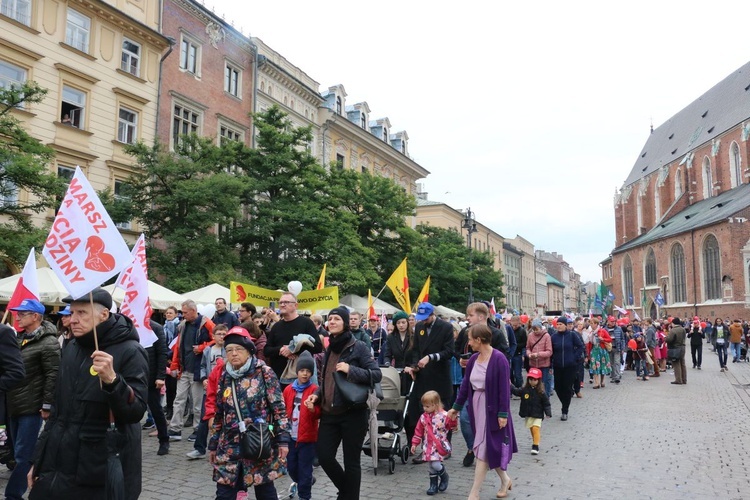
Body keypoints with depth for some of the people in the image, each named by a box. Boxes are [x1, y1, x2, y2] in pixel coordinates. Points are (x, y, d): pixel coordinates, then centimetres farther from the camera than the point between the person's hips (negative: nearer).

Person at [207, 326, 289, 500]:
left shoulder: (264, 372, -5)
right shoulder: (225, 377, 9)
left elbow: (279, 408, -6)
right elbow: (219, 415, 16)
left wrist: (283, 439, -11)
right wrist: (213, 445, 17)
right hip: (230, 446, 4)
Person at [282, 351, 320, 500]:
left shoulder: (315, 389, -8)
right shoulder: (288, 389, 5)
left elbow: (319, 414, -10)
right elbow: (284, 411, 13)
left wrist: (313, 409, -29)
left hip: (307, 436, -5)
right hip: (290, 436, 5)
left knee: (304, 470, 1)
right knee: (291, 467, 14)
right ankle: (306, 484, 40)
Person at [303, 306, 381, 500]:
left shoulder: (358, 347, -7)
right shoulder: (329, 349, 12)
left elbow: (377, 374, -13)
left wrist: (350, 370, -23)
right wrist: (316, 395, 4)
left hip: (353, 413, -6)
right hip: (330, 413, 6)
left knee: (351, 461, 4)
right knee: (324, 456, 3)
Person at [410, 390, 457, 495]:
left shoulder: (444, 415, -9)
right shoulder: (423, 417, 5)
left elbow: (452, 426, -7)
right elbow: (418, 431, 11)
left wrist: (453, 418, -25)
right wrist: (414, 443, 9)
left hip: (439, 446, -5)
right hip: (428, 446, 5)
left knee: (435, 464, -15)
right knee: (430, 467, 8)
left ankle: (444, 476, 15)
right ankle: (433, 485, 25)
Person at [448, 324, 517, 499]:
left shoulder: (499, 358, -17)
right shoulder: (473, 358, 4)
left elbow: (504, 388, -17)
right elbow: (465, 384, 12)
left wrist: (503, 413, -18)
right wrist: (457, 406, 15)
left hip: (492, 408, -7)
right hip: (476, 405, 7)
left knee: (483, 449, -2)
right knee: (489, 448, 15)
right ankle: (505, 480, 36)